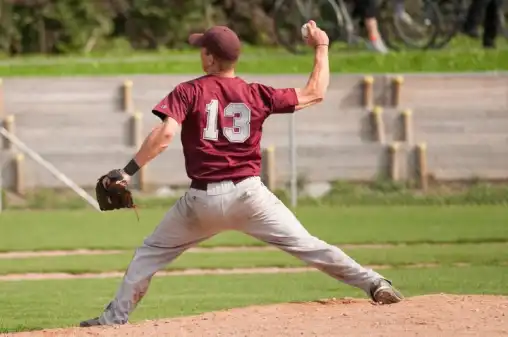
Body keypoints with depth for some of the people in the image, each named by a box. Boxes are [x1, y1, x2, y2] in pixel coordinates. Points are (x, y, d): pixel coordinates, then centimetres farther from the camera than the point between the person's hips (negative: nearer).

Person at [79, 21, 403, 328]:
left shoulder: (188, 92, -2)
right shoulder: (257, 94, 4)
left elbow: (165, 134, -16)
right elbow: (315, 93, 11)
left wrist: (129, 171, -14)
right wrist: (321, 48, 24)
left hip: (203, 198, -1)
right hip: (250, 193, 1)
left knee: (151, 252, 14)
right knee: (306, 245, 3)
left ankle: (115, 317, 11)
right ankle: (373, 283, -3)